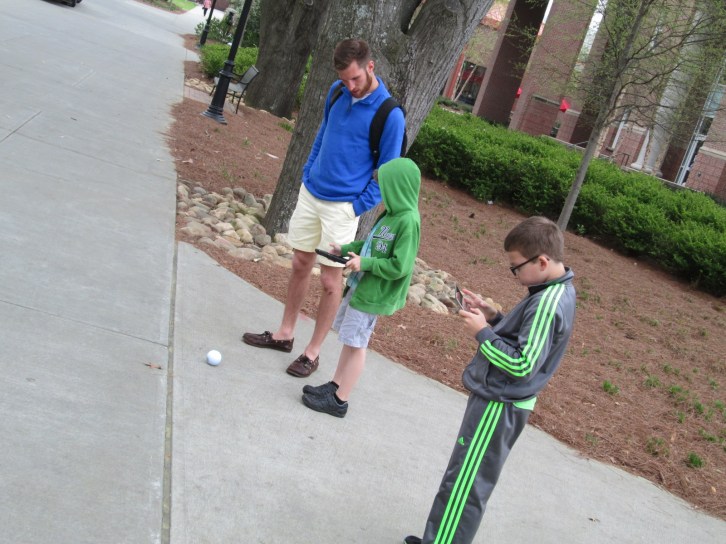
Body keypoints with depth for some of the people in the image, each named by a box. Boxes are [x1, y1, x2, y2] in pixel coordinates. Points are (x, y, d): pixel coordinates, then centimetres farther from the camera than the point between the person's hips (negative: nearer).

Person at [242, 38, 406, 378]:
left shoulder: (389, 114, -16)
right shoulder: (337, 92, 1)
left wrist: (358, 206, -12)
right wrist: (308, 172, 12)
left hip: (343, 206, -6)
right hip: (311, 192, 6)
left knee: (330, 279, 2)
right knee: (300, 264, 15)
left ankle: (313, 351, 16)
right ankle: (285, 334, 30)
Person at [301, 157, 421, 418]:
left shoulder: (408, 221, -23)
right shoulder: (391, 214, 4)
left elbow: (399, 267, -24)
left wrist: (364, 263, -19)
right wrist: (345, 249, 6)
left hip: (373, 295, -9)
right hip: (360, 285, 9)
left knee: (355, 344, 2)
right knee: (349, 339, 19)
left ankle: (338, 401, 15)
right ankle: (335, 386, 33)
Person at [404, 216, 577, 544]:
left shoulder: (548, 303, -24)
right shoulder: (559, 291, 7)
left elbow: (522, 364, -28)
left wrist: (482, 332, -19)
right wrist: (494, 318, 4)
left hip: (498, 406, -10)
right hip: (502, 401, 10)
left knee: (462, 488, -1)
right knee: (469, 484, 20)